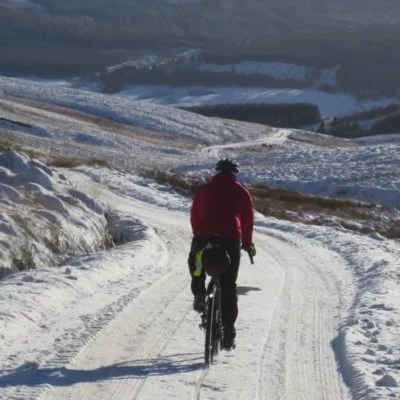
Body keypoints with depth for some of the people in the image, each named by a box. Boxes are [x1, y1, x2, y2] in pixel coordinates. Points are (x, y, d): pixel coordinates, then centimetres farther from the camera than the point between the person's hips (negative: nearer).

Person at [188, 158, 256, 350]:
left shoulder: (204, 189, 15)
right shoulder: (242, 192, 13)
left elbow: (194, 216, 17)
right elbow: (248, 220, 15)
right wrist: (247, 243, 28)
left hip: (204, 237, 0)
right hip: (230, 240, 0)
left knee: (195, 265, 33)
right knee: (228, 287, 7)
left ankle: (199, 295, 9)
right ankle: (228, 332, 3)